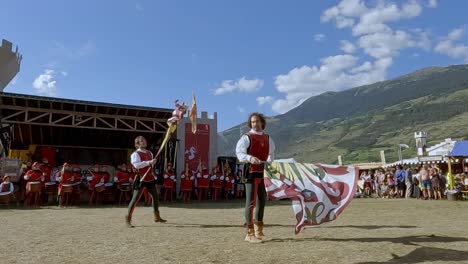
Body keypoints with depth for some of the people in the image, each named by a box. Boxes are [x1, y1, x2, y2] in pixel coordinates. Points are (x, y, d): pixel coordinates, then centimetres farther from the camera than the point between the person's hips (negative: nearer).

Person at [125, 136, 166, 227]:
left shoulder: (150, 153, 13)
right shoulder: (135, 154, -10)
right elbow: (136, 165, -27)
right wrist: (149, 162, -30)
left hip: (150, 179, 7)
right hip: (141, 179, -7)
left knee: (155, 197, 12)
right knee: (135, 199, -7)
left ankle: (157, 217, 27)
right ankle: (128, 218, 3)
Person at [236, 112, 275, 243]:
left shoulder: (267, 138, 13)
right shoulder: (246, 137, -5)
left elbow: (271, 153, 25)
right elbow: (239, 152, -17)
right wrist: (250, 158, -35)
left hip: (263, 173, 6)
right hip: (251, 172, -6)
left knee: (261, 201, 15)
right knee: (251, 202, -7)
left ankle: (258, 230, 32)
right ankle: (250, 233, 0)